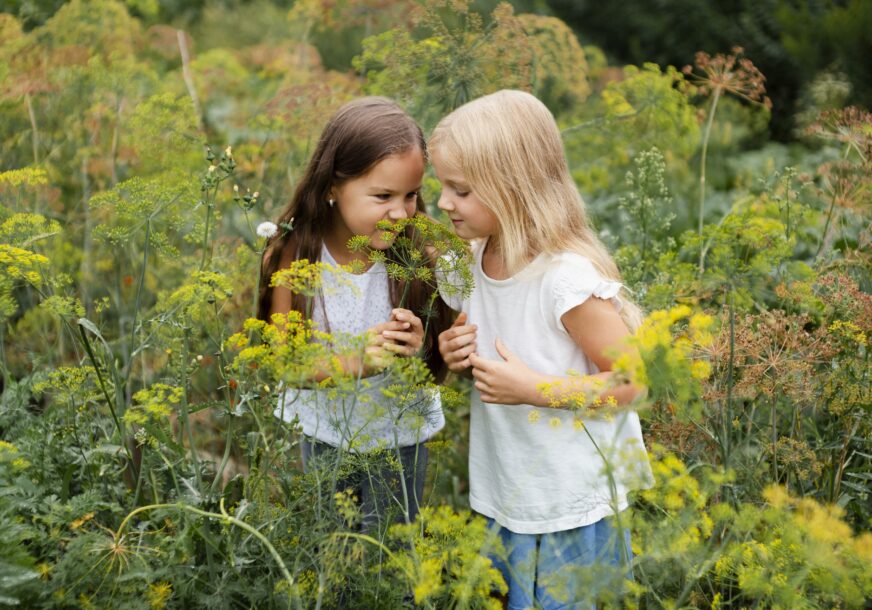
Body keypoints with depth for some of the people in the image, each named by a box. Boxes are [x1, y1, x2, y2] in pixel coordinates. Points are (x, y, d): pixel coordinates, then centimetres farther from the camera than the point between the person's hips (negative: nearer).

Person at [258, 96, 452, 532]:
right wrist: (356, 361, -35)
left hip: (399, 442, -1)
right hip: (324, 436, 1)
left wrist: (417, 349, -36)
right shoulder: (294, 256, -21)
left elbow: (436, 362, -13)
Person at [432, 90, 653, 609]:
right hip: (502, 499, 7)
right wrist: (455, 355, -7)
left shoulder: (567, 276, -24)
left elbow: (633, 380, -20)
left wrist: (533, 388, -25)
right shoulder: (474, 260, -2)